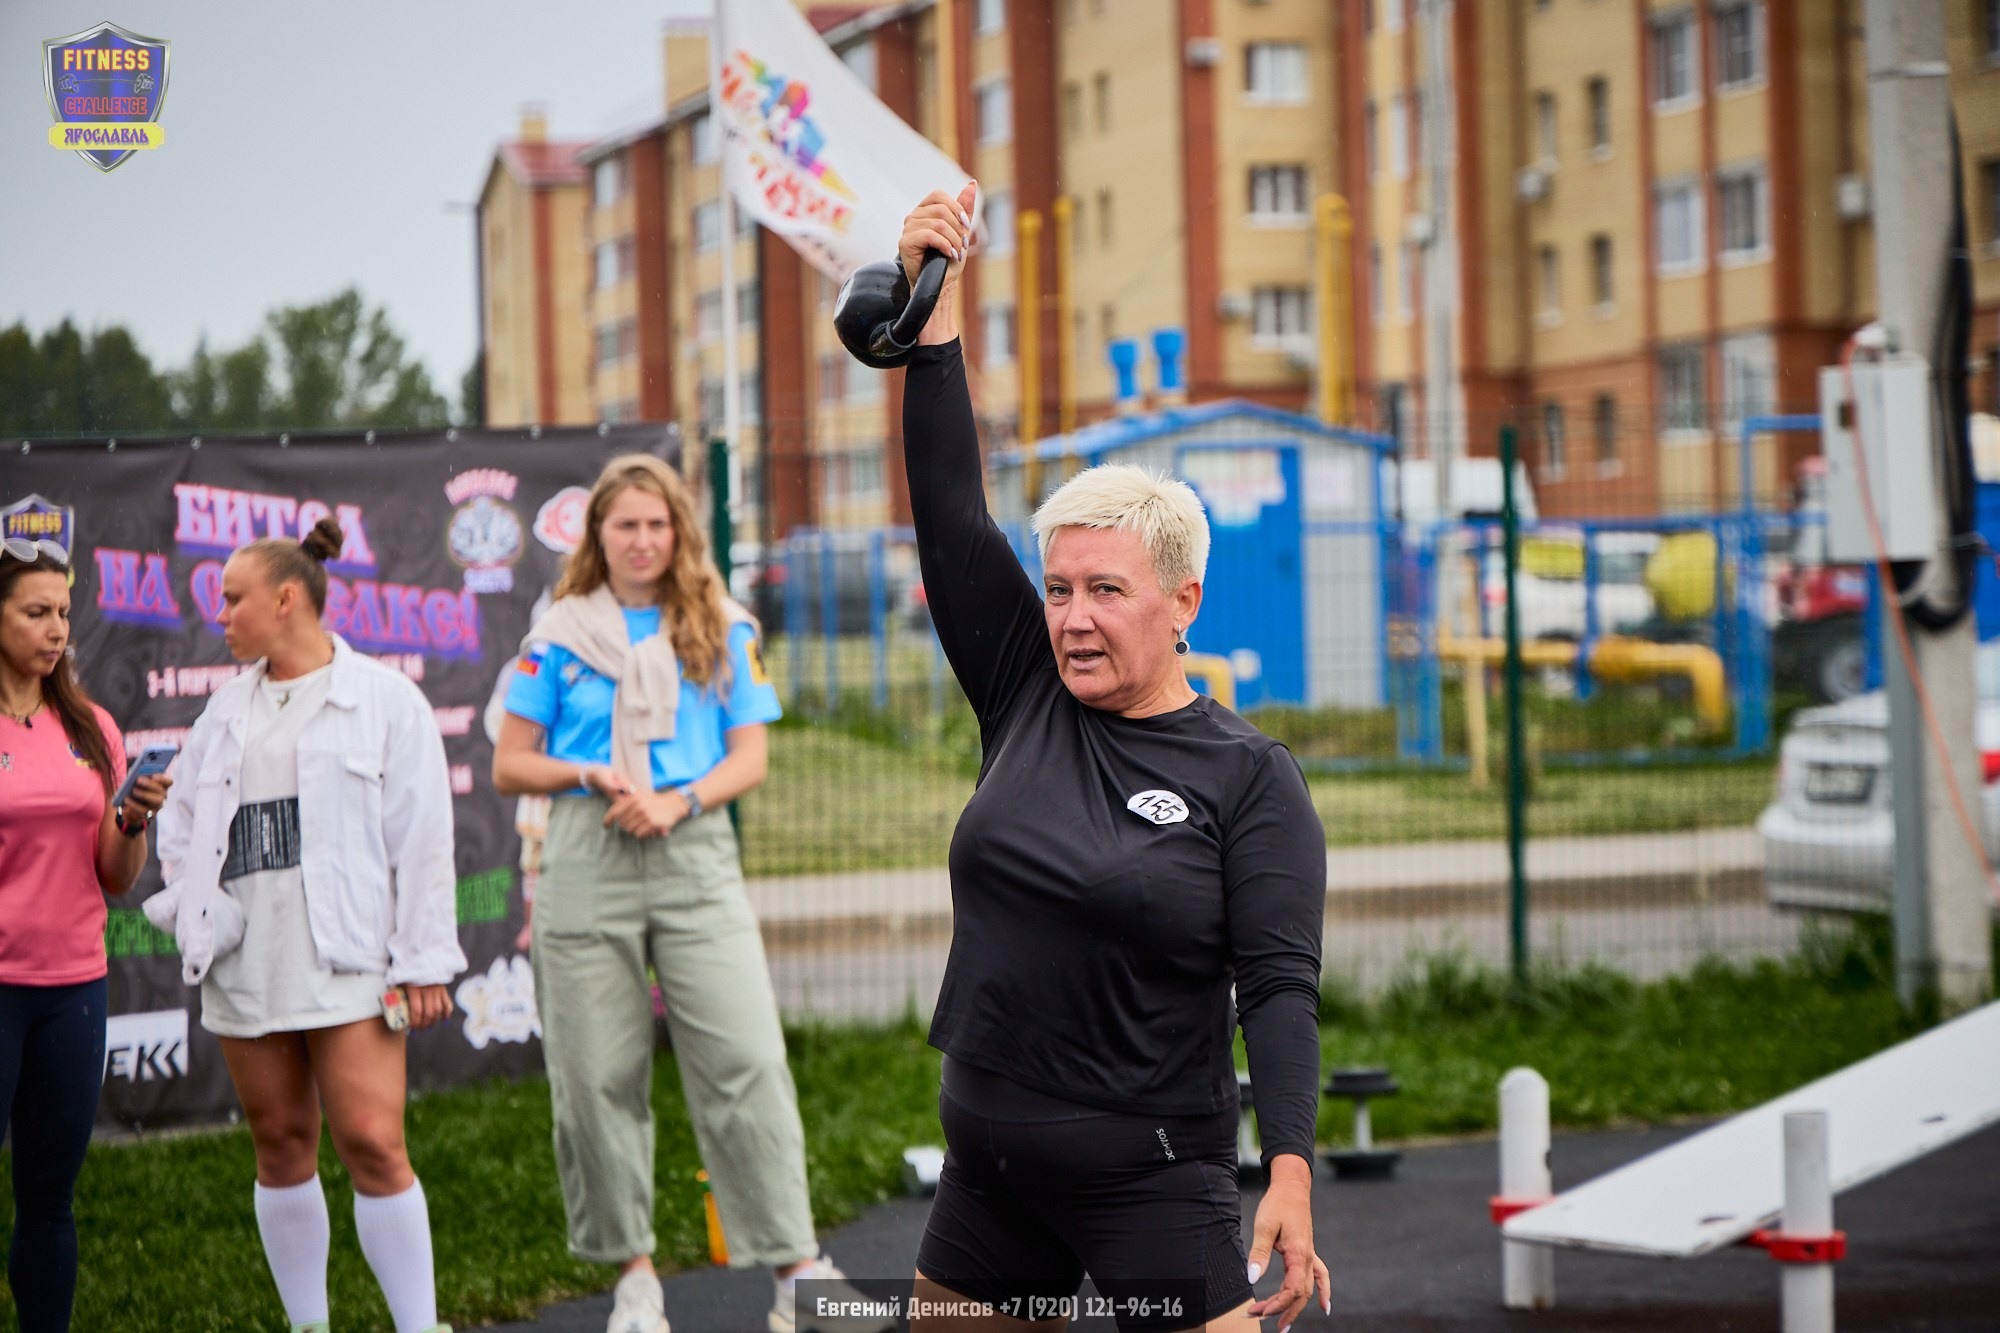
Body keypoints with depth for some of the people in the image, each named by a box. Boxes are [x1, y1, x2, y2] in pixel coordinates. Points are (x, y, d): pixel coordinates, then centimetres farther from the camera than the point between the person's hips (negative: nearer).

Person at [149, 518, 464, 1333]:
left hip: (346, 961, -5)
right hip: (245, 962, 5)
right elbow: (181, 819, 23)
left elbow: (421, 839, -3)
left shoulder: (385, 701, 0)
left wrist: (421, 964, -7)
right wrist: (194, 911, 5)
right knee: (281, 1143, 8)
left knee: (372, 1143, -13)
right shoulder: (229, 707, 15)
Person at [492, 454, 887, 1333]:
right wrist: (586, 774, -10)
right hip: (586, 858, 0)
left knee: (745, 1061, -9)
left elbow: (750, 758, 7)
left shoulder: (723, 632, 10)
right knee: (597, 1075, 2)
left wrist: (679, 801, -11)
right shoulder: (560, 636, 9)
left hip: (695, 855, 0)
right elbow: (509, 767, 9)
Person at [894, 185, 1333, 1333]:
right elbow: (952, 515, 1)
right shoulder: (1026, 700, 5)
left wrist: (1291, 1176, -24)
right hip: (989, 1165, 5)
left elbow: (1280, 987, -12)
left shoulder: (1250, 777, -6)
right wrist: (934, 309, -4)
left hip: (1154, 1182, -5)